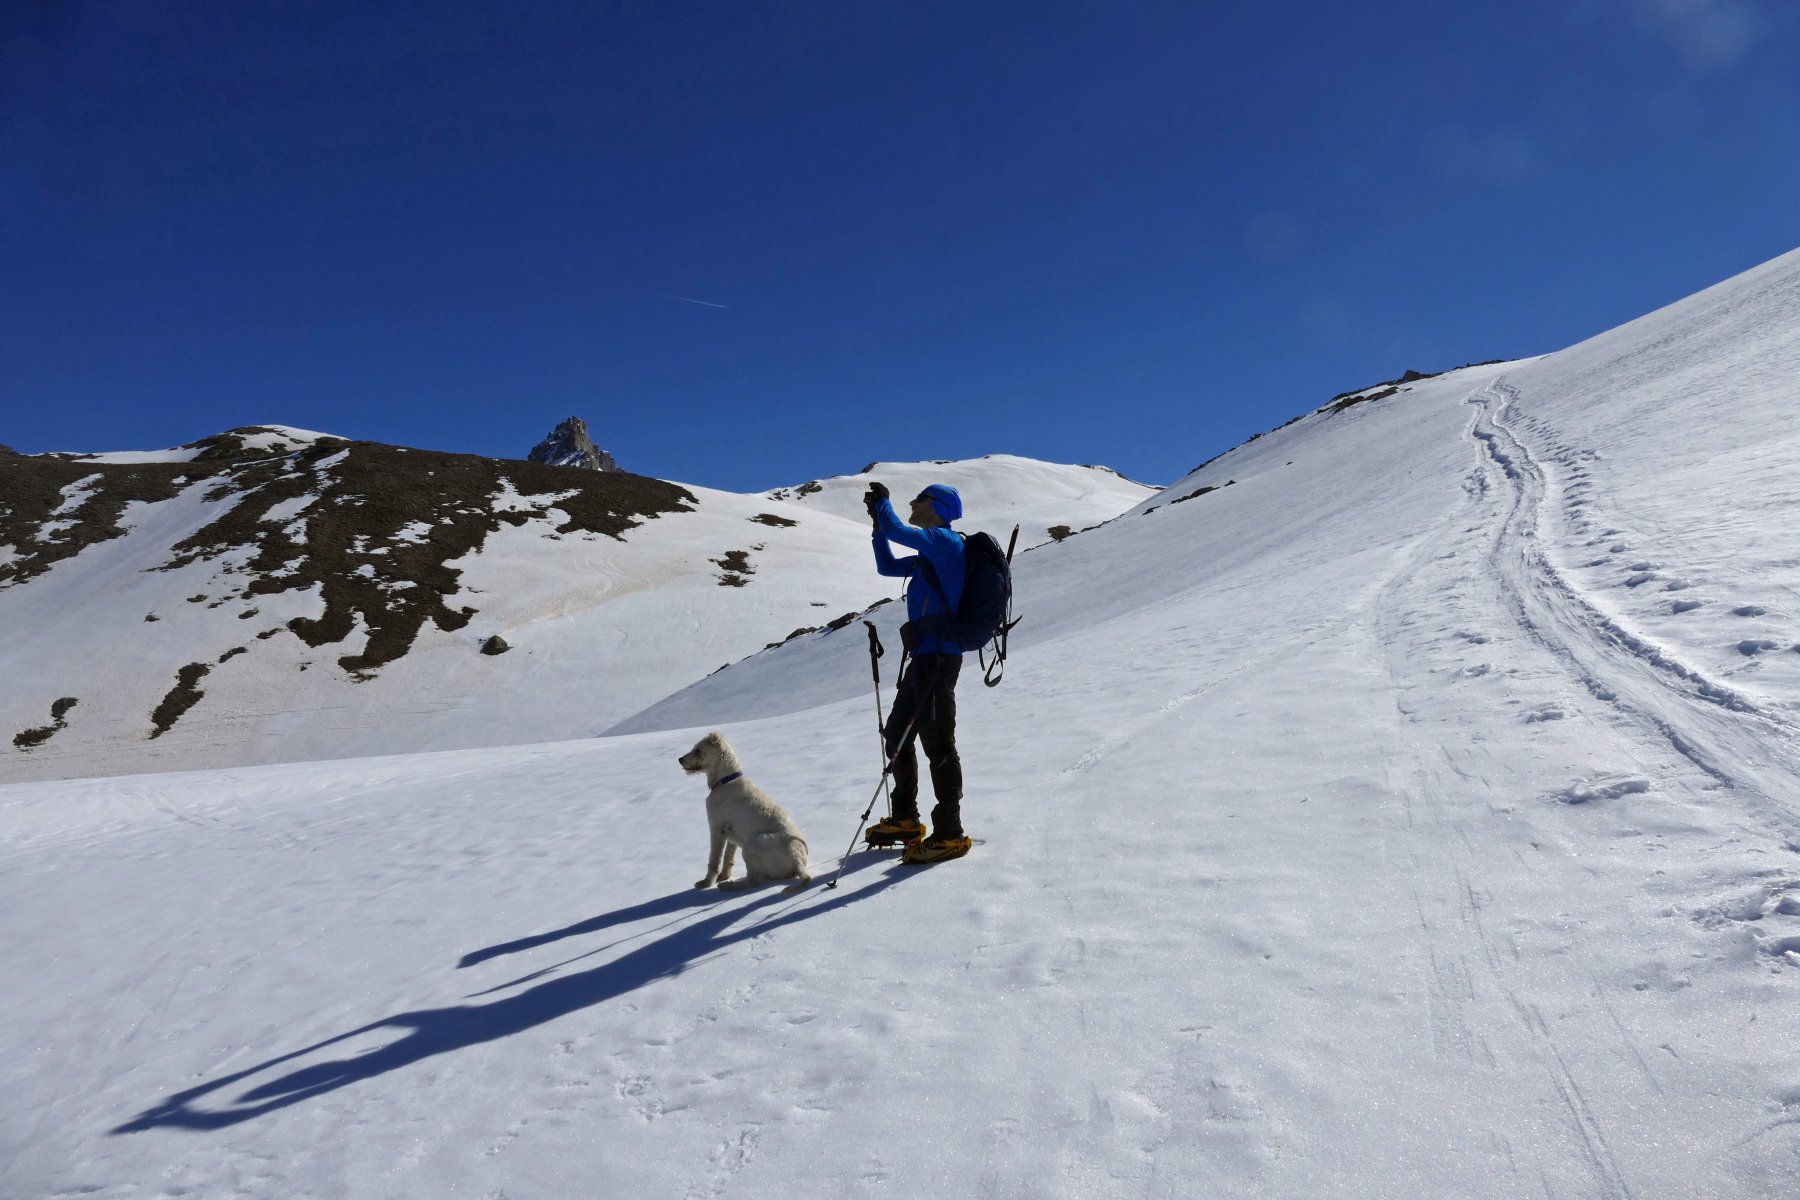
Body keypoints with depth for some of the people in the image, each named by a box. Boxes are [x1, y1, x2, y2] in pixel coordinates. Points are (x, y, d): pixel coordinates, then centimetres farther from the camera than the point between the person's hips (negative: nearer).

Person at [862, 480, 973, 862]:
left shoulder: (943, 539, -8)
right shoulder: (931, 553, 21)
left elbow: (896, 531, -19)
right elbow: (887, 566, 28)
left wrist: (883, 503, 1)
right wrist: (877, 519, 21)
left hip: (938, 655, -11)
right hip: (925, 655, 11)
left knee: (937, 742, -7)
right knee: (897, 736, 17)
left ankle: (950, 834, 0)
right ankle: (905, 820, 29)